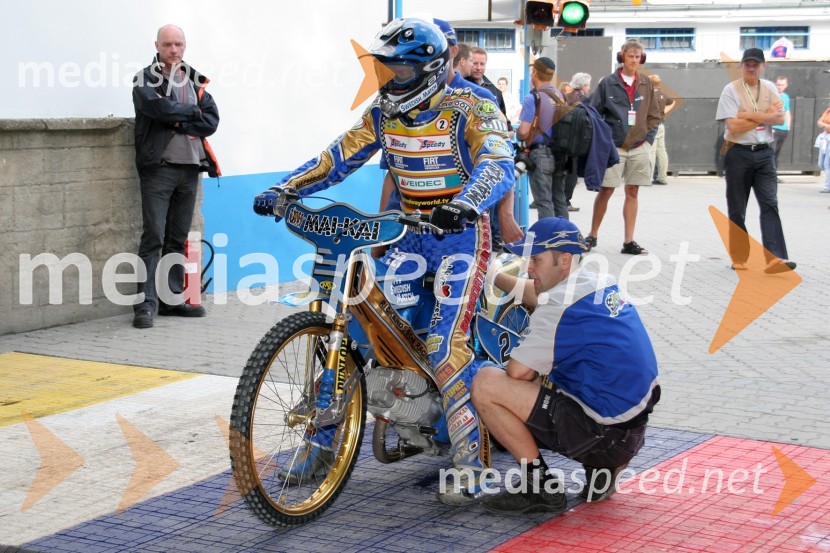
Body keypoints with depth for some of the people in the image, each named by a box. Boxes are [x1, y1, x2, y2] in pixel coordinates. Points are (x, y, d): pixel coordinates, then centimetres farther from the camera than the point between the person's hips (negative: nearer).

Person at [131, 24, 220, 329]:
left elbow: (211, 119, 3)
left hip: (190, 167, 5)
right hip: (159, 167, -5)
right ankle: (145, 303, -11)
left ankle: (173, 298, 16)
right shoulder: (145, 80, 1)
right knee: (154, 237, -10)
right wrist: (192, 113, -7)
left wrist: (180, 123, -11)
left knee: (178, 238, 10)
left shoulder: (194, 80, 16)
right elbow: (159, 107, -20)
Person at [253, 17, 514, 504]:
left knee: (446, 345, -21)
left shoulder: (470, 110, -12)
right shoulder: (385, 113, 7)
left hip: (461, 232, -6)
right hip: (409, 233, 6)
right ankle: (322, 442, 6)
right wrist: (284, 189, -8)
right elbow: (340, 157, 6)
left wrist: (465, 205, -48)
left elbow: (499, 165, -27)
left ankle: (473, 462, -15)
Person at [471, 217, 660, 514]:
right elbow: (534, 293, 29)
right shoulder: (602, 284, 10)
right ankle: (602, 465, 16)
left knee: (485, 383, -13)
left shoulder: (560, 307, -18)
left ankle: (543, 487, -5)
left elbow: (517, 372, -15)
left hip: (599, 431, -10)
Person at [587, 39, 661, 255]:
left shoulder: (645, 84, 8)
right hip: (613, 146, -3)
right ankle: (592, 235, 13)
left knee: (632, 193, 6)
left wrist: (648, 139, 3)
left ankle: (629, 241, 11)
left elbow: (654, 116, 13)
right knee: (606, 191, -1)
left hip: (638, 147, 3)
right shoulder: (608, 83, -2)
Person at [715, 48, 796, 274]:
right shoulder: (731, 90, -4)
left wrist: (750, 116, -14)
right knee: (737, 209, 4)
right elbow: (733, 126, -14)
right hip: (738, 153, -3)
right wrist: (765, 116, -9)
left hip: (764, 153, 3)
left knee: (770, 204, -9)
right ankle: (739, 258, 14)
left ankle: (775, 258, -17)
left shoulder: (769, 88, 8)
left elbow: (780, 119, -4)